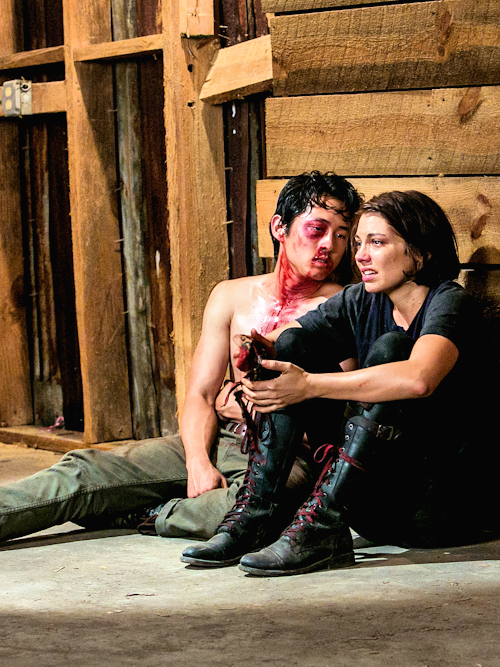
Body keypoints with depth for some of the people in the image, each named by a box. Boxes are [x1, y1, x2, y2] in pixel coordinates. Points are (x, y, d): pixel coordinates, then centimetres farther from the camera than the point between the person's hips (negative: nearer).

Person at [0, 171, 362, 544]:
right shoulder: (231, 297, 13)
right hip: (218, 443, 5)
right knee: (85, 471, -15)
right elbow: (200, 396, 8)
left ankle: (141, 515, -24)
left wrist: (238, 404, -3)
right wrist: (199, 465, -13)